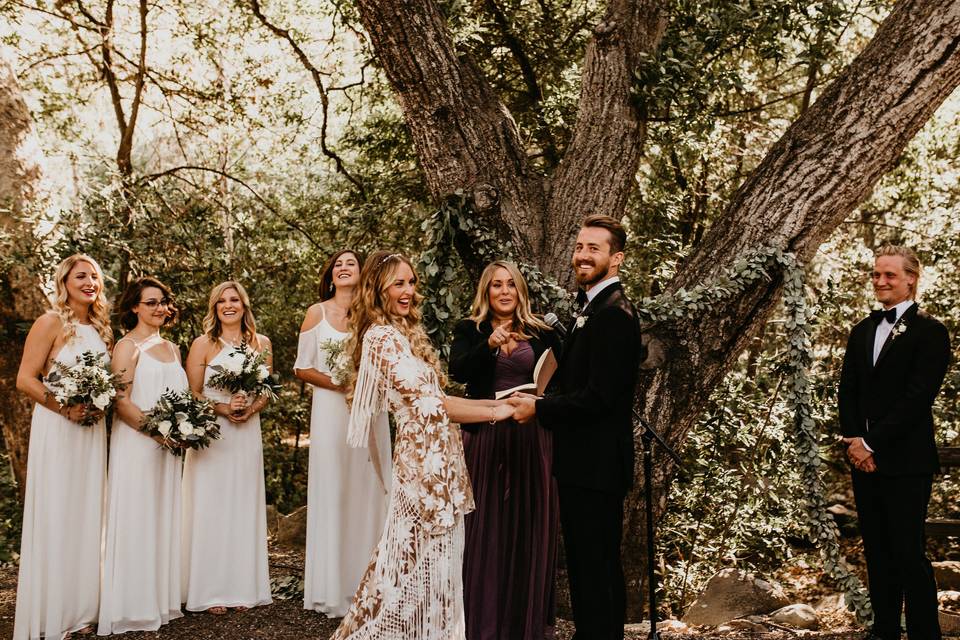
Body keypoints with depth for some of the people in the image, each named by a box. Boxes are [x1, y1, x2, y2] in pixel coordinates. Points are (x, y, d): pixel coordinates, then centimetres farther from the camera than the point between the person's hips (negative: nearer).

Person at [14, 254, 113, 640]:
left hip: (93, 430, 6)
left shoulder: (102, 329, 12)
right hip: (56, 429, -6)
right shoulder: (51, 323, -6)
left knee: (87, 517, 9)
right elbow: (25, 380, -11)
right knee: (55, 518, -2)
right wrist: (67, 408, -19)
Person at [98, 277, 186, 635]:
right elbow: (120, 401, -14)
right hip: (136, 444, -7)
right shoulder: (128, 346, -5)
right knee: (137, 518, -2)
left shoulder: (172, 348, 15)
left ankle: (161, 598, 18)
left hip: (167, 445, 7)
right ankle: (133, 607, 5)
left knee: (164, 518, 10)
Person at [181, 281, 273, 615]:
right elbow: (191, 394, -3)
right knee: (211, 508, -1)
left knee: (244, 507, 6)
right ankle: (211, 592, 7)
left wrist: (249, 410, -9)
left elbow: (267, 390, 10)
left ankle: (243, 587, 14)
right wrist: (222, 408, -17)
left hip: (247, 433, 3)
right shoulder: (203, 344, -1)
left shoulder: (261, 343, 8)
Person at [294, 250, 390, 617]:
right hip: (331, 411, -1)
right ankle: (333, 587, 8)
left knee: (368, 490, 3)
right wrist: (337, 382, -11)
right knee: (332, 493, 0)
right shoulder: (317, 313, 4)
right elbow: (302, 369, 3)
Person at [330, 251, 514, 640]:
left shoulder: (403, 333, 16)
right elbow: (428, 405, -17)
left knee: (431, 557, 13)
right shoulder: (383, 337, -14)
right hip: (424, 459, -9)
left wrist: (494, 402, 9)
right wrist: (494, 413, -9)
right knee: (424, 561, 0)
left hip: (435, 457, 9)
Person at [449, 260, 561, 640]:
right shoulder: (469, 330, 5)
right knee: (486, 529, 1)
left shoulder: (541, 334, 9)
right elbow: (457, 371, -12)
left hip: (531, 441, 2)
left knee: (530, 528, 5)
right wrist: (491, 345, -26)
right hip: (485, 438, -1)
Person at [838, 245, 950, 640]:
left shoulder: (929, 332, -6)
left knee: (909, 552, -4)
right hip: (865, 458, 6)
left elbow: (918, 397, -14)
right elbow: (847, 391, 12)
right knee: (877, 551, 11)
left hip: (905, 461, -6)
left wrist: (872, 443, -15)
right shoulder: (862, 332, 15)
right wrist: (855, 441, -3)